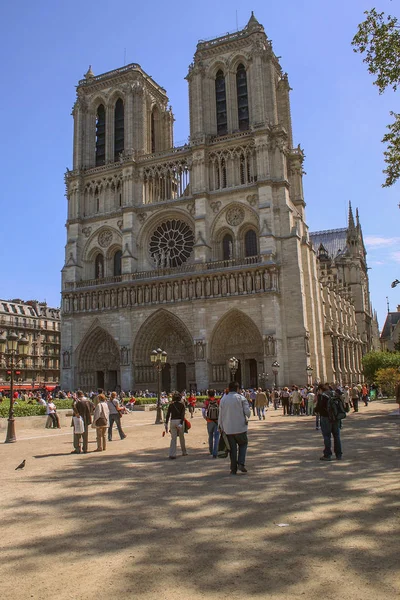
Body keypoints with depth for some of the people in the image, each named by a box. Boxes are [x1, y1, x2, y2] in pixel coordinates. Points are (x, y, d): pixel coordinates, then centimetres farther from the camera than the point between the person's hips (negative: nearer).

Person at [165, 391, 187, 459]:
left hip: (172, 421, 1)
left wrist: (166, 424, -1)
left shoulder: (171, 404, 4)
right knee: (181, 437, 15)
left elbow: (168, 415, -2)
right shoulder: (182, 404, 0)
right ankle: (184, 452, 29)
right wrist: (181, 423, -15)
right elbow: (182, 414, -11)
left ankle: (172, 454, -9)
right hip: (179, 421, -1)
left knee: (173, 438, 2)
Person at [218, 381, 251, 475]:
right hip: (240, 427, -3)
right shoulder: (241, 398, -7)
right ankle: (241, 463, 1)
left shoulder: (223, 399, 3)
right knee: (243, 444, 16)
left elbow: (220, 415, 5)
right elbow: (247, 412, -13)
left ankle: (233, 469, 12)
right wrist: (246, 418, 8)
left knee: (232, 448, 11)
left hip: (228, 429, 3)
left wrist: (220, 426, 14)